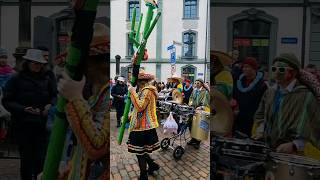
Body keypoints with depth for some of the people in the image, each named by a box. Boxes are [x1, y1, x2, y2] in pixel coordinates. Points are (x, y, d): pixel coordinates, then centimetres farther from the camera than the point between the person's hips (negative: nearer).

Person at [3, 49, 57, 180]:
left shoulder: (46, 79, 5)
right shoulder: (16, 79, -4)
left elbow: (55, 95, 15)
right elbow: (7, 101, -5)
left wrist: (50, 105, -5)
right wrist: (23, 109, -19)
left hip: (42, 125, 2)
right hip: (23, 125, -2)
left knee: (41, 158, 3)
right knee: (27, 158, 9)